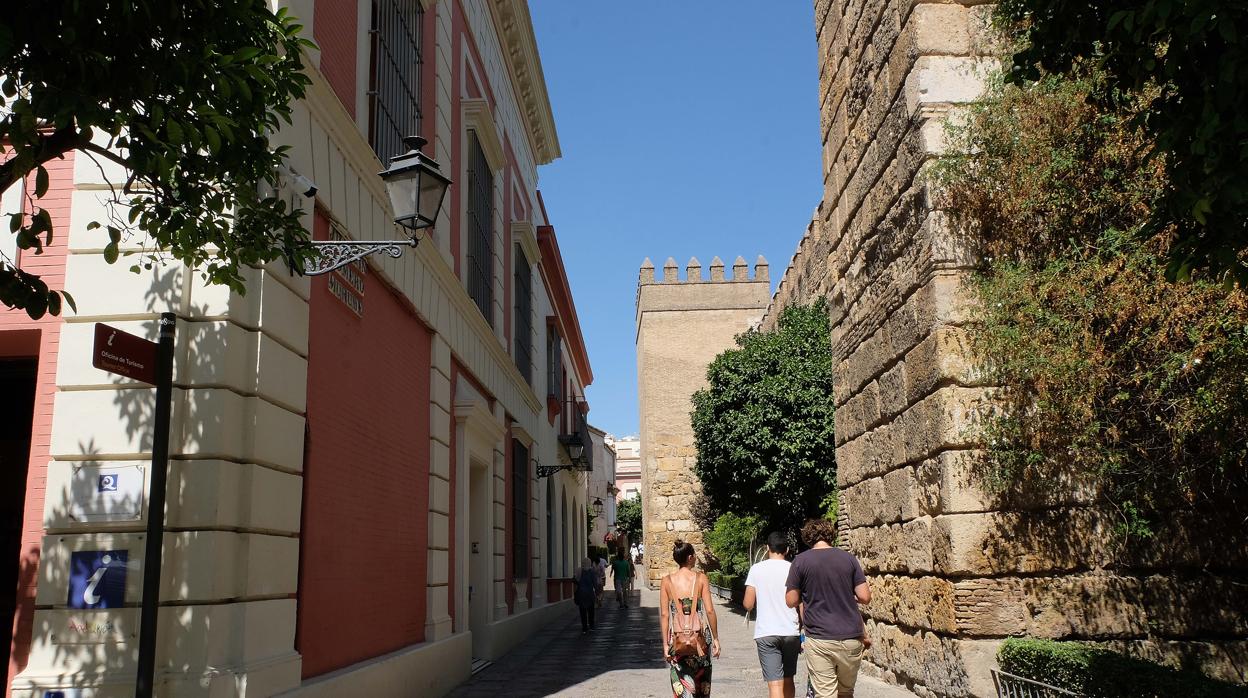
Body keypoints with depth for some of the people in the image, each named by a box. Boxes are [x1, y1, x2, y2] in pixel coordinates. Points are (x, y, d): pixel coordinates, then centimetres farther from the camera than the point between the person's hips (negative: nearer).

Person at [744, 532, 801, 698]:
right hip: (791, 633, 2)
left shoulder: (756, 569, -2)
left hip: (766, 634, -2)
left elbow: (748, 604, -2)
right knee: (788, 680, 19)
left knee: (775, 684, -5)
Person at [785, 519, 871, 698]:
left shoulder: (800, 561, -2)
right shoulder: (849, 559, 3)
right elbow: (865, 597, 0)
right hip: (851, 638, 3)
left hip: (819, 641, -2)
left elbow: (791, 601, -1)